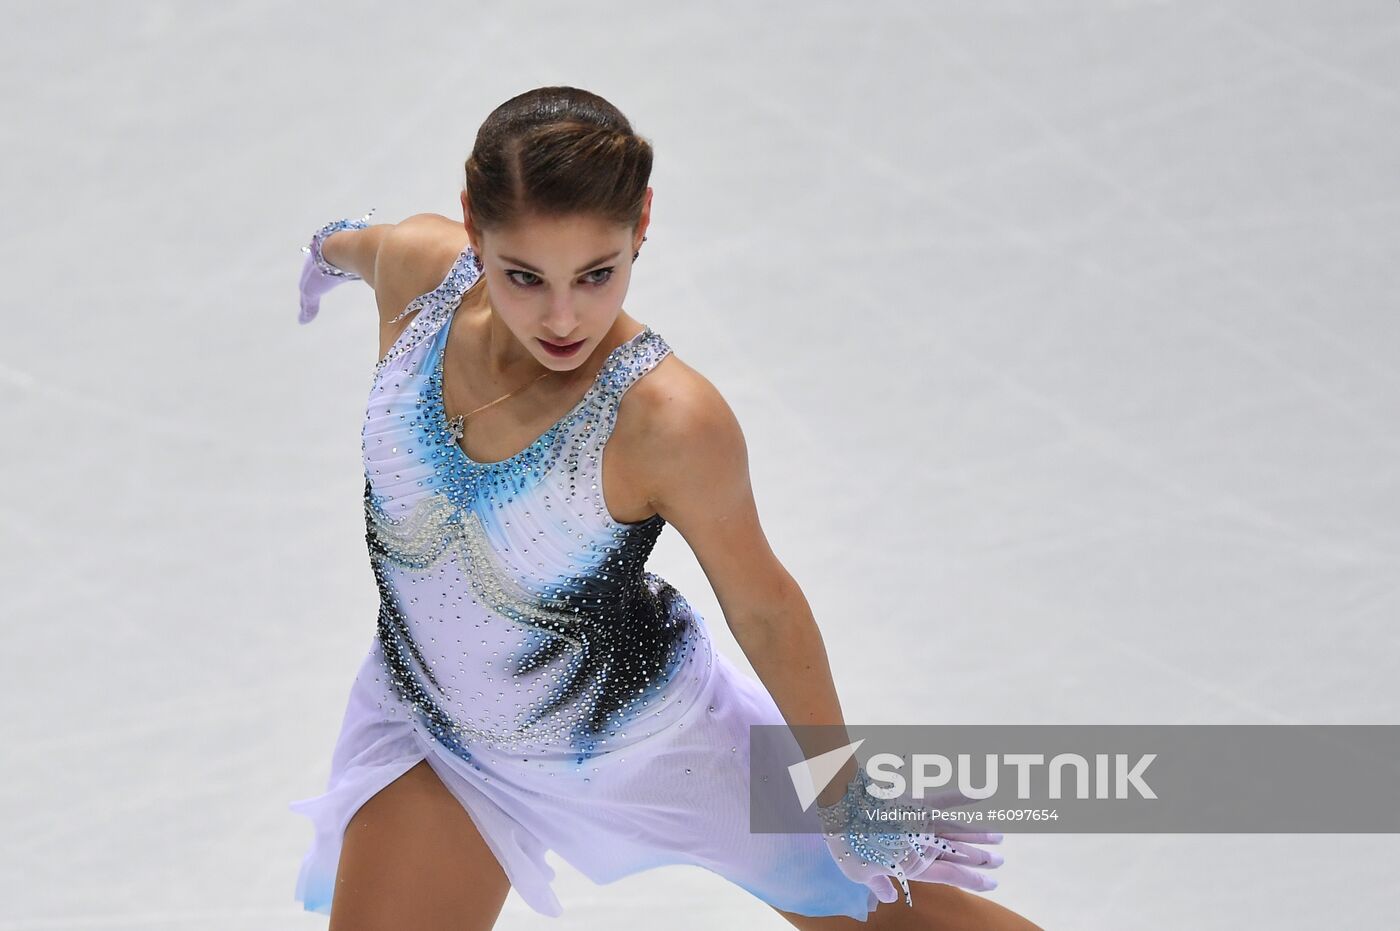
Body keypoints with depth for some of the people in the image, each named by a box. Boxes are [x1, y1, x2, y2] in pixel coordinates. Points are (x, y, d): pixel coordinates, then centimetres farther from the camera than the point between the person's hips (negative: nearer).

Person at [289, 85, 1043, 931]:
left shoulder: (670, 422, -35)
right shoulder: (418, 267, -24)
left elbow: (762, 606, -18)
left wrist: (844, 791, -6)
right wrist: (336, 246, 28)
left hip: (643, 729, -3)